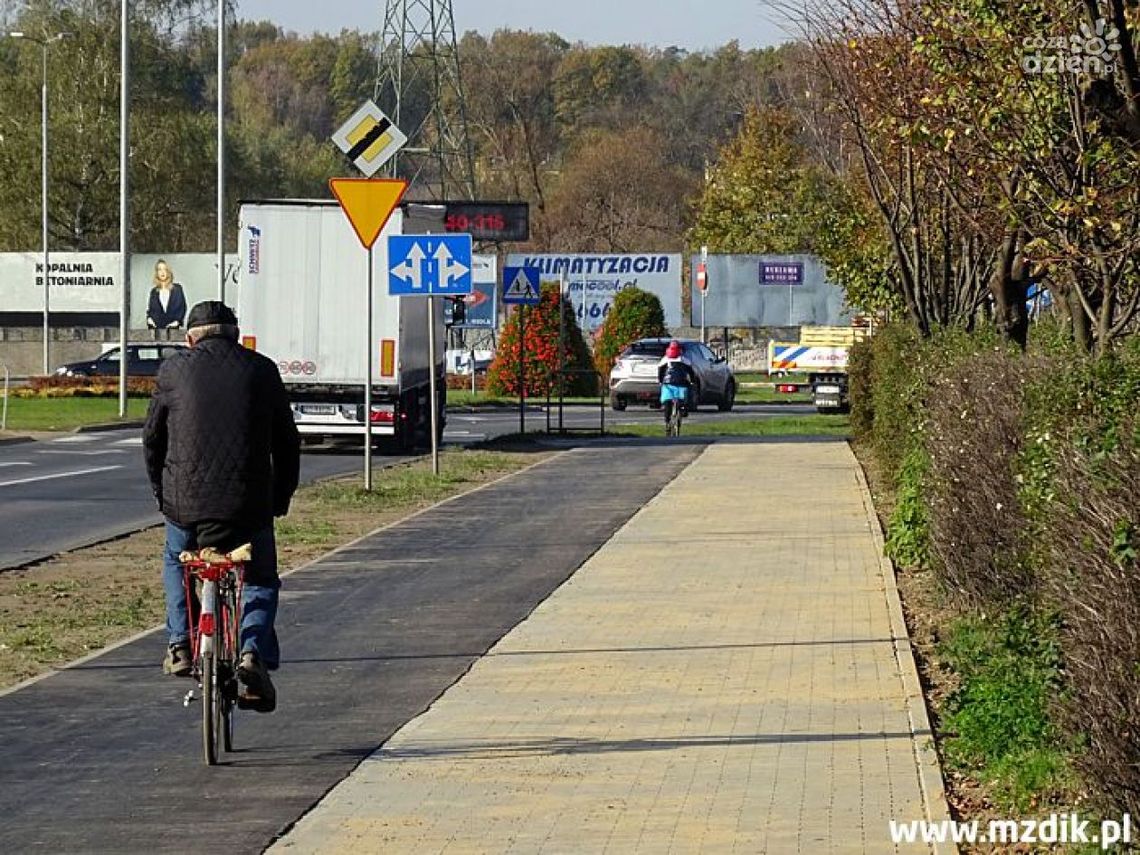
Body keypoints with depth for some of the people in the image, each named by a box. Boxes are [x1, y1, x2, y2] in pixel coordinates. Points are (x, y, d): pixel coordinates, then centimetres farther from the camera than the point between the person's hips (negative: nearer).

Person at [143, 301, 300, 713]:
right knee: (260, 581, 17)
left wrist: (161, 491, 25)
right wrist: (281, 500, 21)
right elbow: (287, 442, 11)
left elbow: (152, 437, 12)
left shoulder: (174, 369, 7)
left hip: (184, 499, 0)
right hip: (248, 504, 0)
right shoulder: (261, 370, 9)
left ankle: (179, 644, 19)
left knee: (175, 563, 29)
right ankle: (254, 652, -6)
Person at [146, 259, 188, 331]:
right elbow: (150, 310, 15)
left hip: (173, 328, -1)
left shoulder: (177, 289, 8)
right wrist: (149, 319, -6)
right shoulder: (154, 291, 12)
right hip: (157, 327, 1)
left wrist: (177, 321, -7)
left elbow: (182, 306, 7)